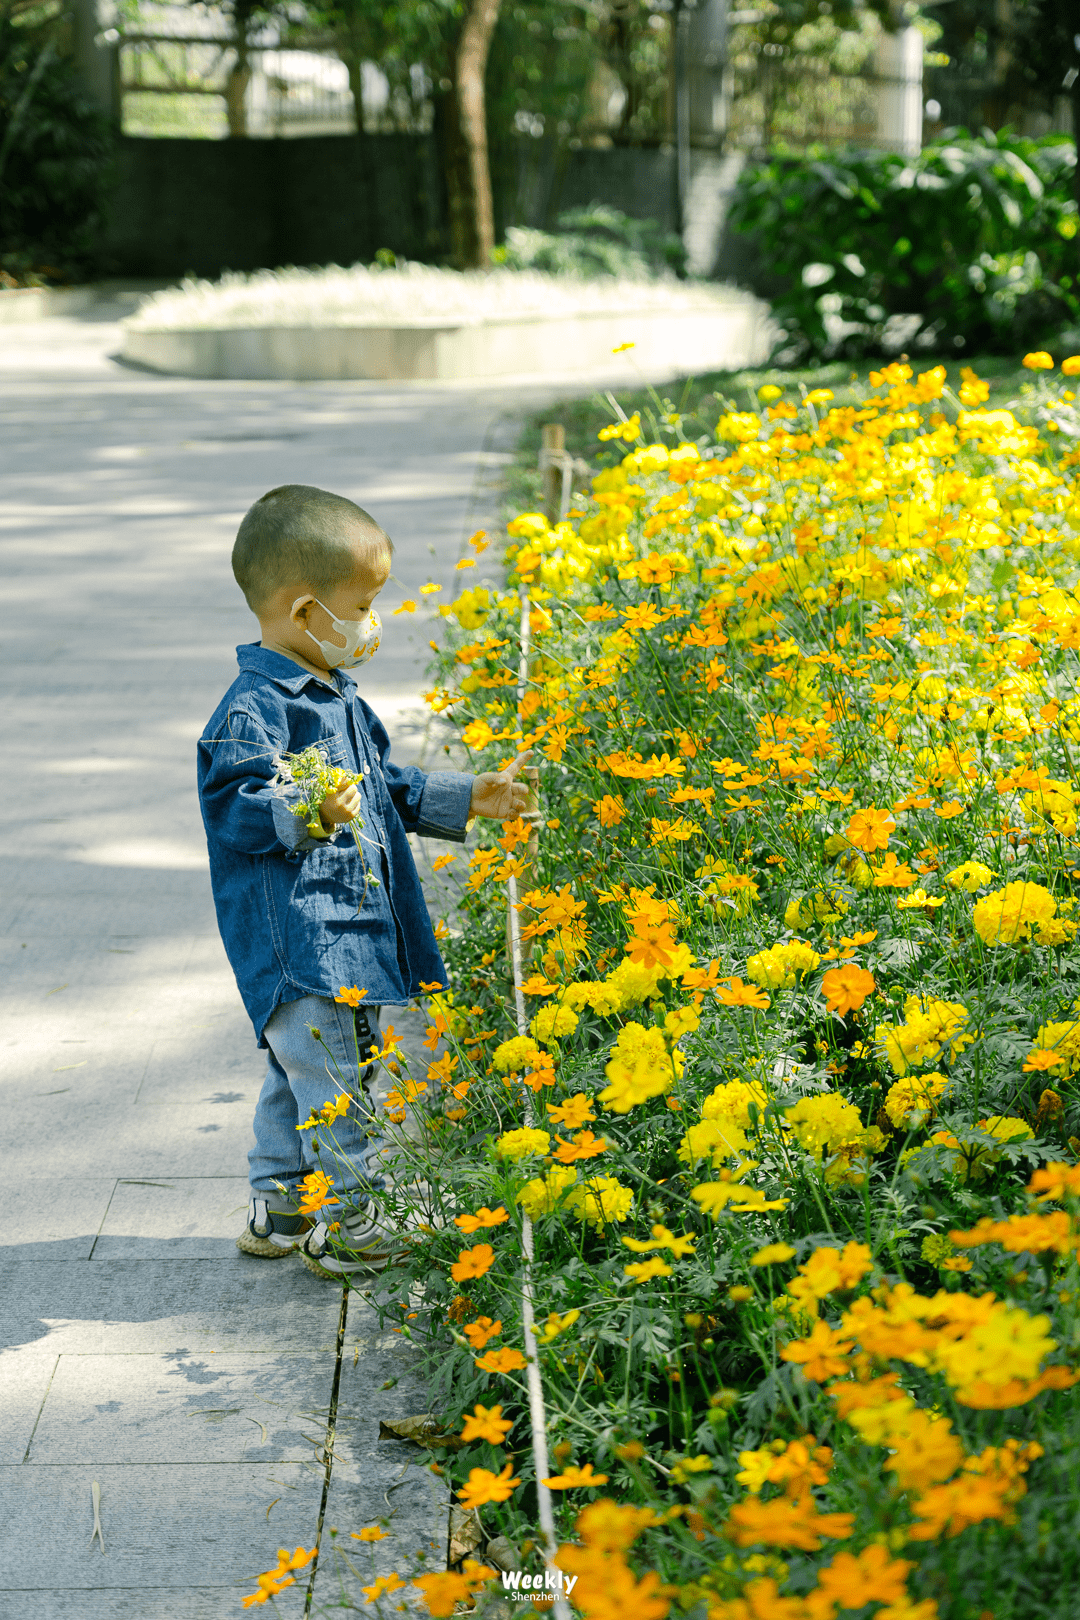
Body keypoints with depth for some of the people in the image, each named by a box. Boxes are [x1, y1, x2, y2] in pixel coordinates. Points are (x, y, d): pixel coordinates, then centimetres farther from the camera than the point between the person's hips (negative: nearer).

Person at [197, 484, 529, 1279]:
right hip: (296, 939, -10)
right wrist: (307, 817, -37)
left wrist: (466, 798, 22)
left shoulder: (337, 699, 15)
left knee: (301, 1073, 18)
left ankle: (279, 1210, 30)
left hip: (357, 932, 10)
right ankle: (350, 1225, 5)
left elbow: (387, 787, 25)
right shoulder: (255, 709, -17)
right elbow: (232, 806, -23)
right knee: (331, 1080, -6)